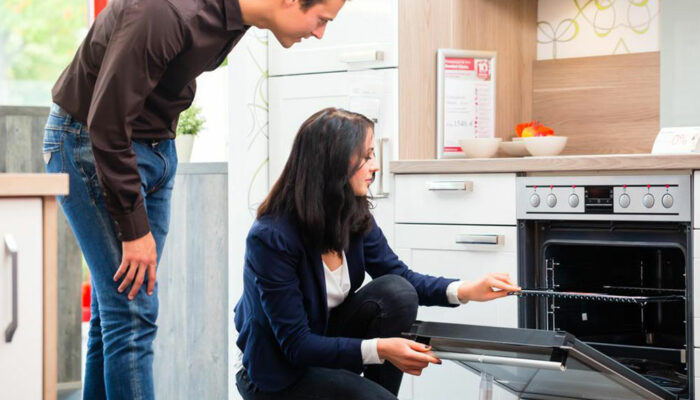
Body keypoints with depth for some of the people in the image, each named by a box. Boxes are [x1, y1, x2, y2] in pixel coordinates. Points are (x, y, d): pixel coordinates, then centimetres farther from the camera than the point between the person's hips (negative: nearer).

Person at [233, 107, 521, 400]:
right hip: (275, 373, -6)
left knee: (395, 292, -18)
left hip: (324, 339, 7)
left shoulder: (356, 220, -7)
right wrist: (378, 349, -37)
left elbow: (401, 276, 2)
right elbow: (296, 345, -27)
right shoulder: (271, 237, -28)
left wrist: (466, 291, -15)